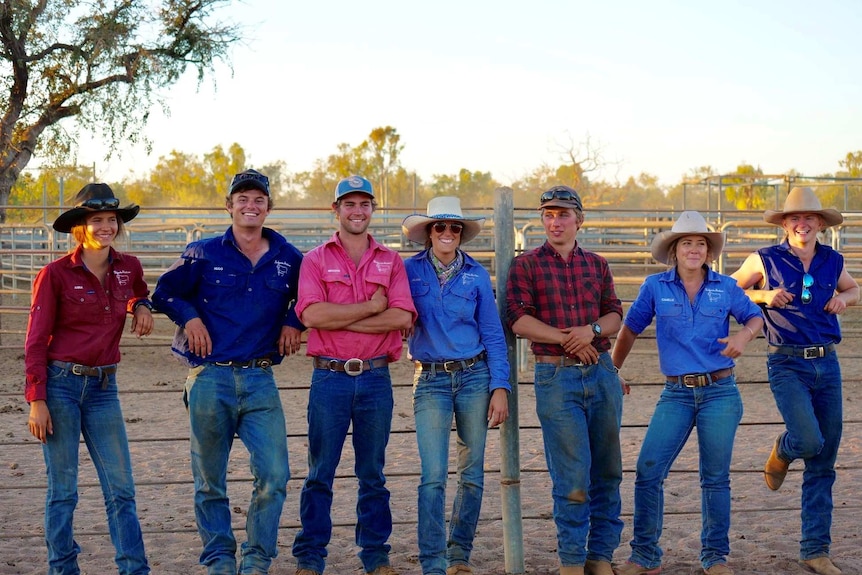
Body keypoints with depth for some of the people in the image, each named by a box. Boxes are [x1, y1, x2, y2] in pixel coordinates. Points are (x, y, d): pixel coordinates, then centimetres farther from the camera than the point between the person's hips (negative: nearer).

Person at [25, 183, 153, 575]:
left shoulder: (128, 268, 5)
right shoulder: (55, 274, -7)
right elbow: (36, 342, -6)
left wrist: (141, 306, 7)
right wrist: (36, 401, -11)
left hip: (103, 388, 4)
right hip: (60, 384, -4)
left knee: (120, 487, 2)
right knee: (62, 490, 3)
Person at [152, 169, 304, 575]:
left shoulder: (288, 259, 7)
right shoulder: (203, 255, 3)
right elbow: (164, 292, 12)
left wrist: (294, 321, 7)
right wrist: (188, 317, -4)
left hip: (260, 380, 1)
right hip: (210, 378, -1)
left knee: (274, 475, -7)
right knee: (210, 480, 5)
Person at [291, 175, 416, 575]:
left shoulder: (390, 261, 9)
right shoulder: (316, 260, 4)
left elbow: (402, 317, -6)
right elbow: (312, 314, -12)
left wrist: (341, 320, -10)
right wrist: (371, 307, -9)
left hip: (376, 377, 2)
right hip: (329, 377, -2)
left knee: (373, 474, 10)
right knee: (320, 474, 3)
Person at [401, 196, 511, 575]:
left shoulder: (476, 274, 5)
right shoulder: (410, 271, 1)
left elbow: (493, 334, 4)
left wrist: (500, 387, -2)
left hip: (474, 376, 2)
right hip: (431, 381, -2)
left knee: (472, 474, 6)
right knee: (433, 477, -9)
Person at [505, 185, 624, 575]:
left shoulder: (596, 265, 14)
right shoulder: (526, 265, 3)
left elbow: (615, 315, 10)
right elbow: (518, 319, -7)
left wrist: (591, 330, -11)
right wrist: (566, 339, -12)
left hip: (602, 372, 4)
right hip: (555, 377, -4)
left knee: (607, 470, 6)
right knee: (572, 476, -5)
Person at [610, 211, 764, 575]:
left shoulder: (725, 288, 3)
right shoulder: (656, 287, 2)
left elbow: (755, 316, 16)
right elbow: (630, 329, 10)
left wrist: (744, 334, -6)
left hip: (720, 392, 0)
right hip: (676, 394, 0)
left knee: (715, 476, 6)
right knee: (648, 470, -7)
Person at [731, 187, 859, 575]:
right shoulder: (765, 260, -2)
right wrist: (763, 295, -10)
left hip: (827, 364, 4)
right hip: (788, 365, -4)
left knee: (823, 464, 5)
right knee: (809, 441, -24)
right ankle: (782, 451, 16)